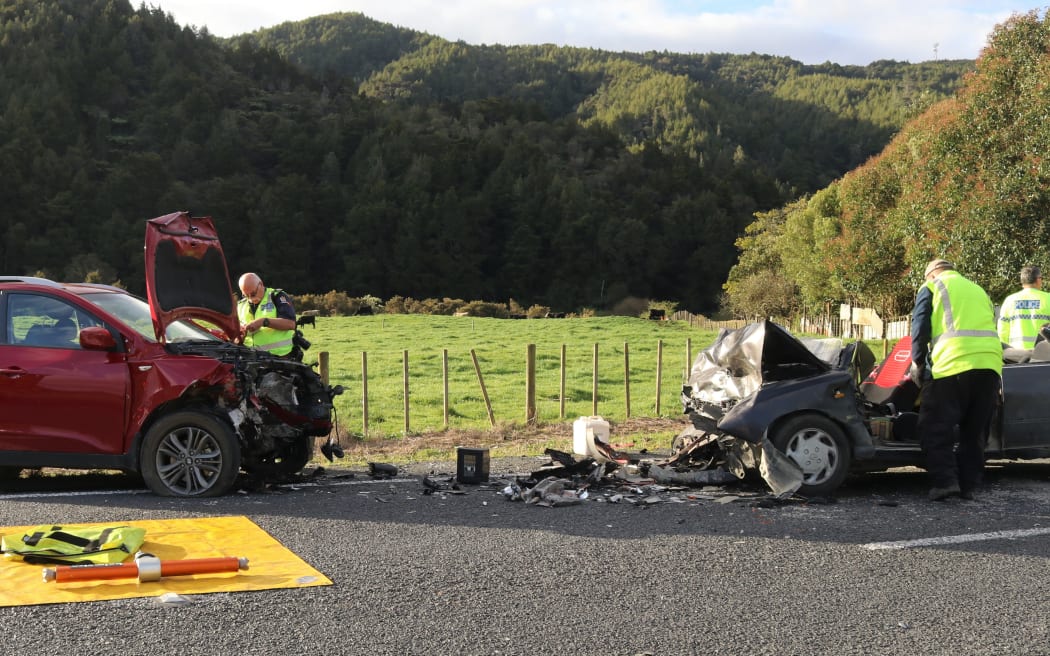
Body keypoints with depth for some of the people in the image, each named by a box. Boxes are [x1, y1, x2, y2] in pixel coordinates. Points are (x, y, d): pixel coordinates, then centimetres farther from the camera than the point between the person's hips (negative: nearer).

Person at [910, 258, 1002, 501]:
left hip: (952, 364, -5)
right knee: (975, 431, 12)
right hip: (990, 364, 5)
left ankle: (944, 481, -10)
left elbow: (920, 328, 5)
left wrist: (918, 363, 14)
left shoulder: (931, 287, 14)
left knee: (936, 427, 0)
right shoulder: (979, 290, 31)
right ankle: (967, 485, 12)